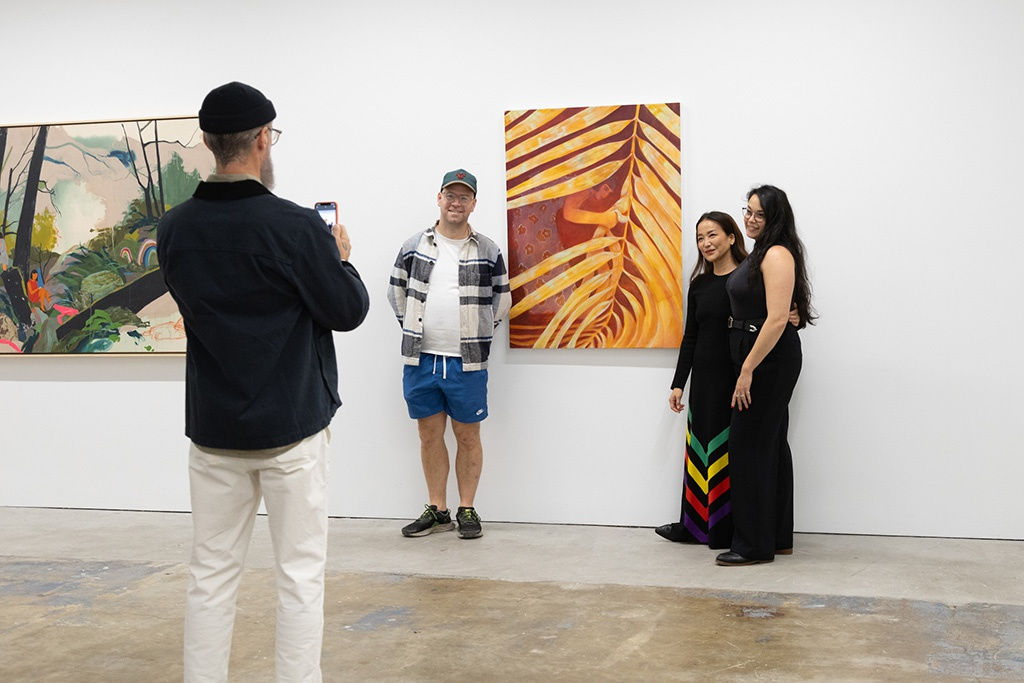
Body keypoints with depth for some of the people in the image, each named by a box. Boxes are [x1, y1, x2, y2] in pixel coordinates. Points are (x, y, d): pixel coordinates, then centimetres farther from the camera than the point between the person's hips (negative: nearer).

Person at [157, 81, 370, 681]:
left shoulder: (175, 228, 0)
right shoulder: (296, 227, -16)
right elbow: (348, 311, -9)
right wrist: (341, 257, 10)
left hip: (213, 428, 5)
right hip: (292, 428, -4)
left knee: (212, 574, 12)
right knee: (300, 575, 5)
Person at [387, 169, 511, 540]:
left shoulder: (488, 252, 3)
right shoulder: (413, 247, 6)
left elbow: (502, 299, 10)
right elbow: (397, 294, 14)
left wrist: (478, 338, 6)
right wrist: (414, 333, 10)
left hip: (467, 363, -2)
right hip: (420, 360, 2)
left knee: (468, 436, 4)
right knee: (429, 434, 8)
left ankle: (467, 510, 15)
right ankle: (437, 510, 19)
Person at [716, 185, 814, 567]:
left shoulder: (777, 255, -16)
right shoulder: (759, 254, 16)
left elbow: (776, 319, -23)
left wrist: (748, 370, -24)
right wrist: (746, 368, 12)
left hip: (770, 359, -10)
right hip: (756, 359, 10)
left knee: (749, 445, -6)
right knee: (771, 445, 14)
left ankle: (753, 545, 2)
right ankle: (778, 538, 23)